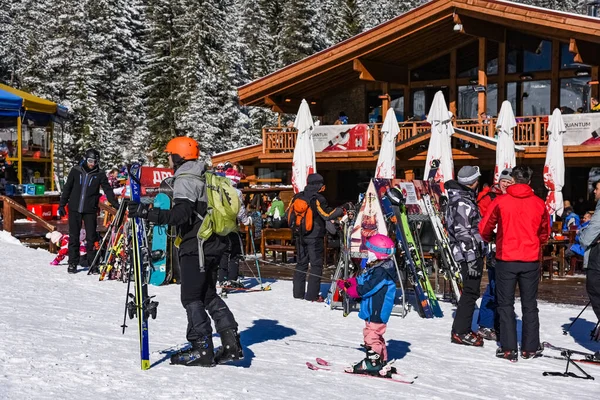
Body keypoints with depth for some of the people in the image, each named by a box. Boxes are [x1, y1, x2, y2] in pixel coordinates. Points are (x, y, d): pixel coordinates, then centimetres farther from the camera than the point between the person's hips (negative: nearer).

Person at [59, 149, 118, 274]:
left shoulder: (100, 174, 1)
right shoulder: (76, 171, 2)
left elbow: (108, 190, -3)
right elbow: (67, 188, 8)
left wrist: (116, 204, -14)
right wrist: (62, 205, 7)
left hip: (90, 210, -1)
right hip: (74, 209, 1)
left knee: (91, 237, 0)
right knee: (74, 236, 5)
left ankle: (92, 263, 8)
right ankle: (73, 263, 14)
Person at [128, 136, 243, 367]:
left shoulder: (185, 180, -13)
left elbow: (182, 214, -26)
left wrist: (148, 213, -32)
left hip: (195, 246, -9)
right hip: (213, 245, 9)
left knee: (192, 298, -3)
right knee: (209, 296, 15)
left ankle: (202, 349, -2)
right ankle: (231, 342, 10)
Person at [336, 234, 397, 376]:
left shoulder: (381, 272, -23)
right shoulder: (375, 268, 11)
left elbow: (366, 289, -25)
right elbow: (361, 279, 14)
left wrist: (349, 289, -16)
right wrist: (347, 282, -1)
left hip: (377, 312, -11)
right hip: (373, 311, 11)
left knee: (372, 335, -5)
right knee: (374, 335, 20)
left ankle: (373, 363, 2)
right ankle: (382, 361, 29)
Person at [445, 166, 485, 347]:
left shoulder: (463, 197, 14)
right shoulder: (462, 202, -18)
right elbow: (463, 233, -22)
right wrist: (471, 259, -22)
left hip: (473, 252, 10)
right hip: (469, 253, -10)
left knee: (470, 291, 16)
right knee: (471, 292, -5)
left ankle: (461, 329, 24)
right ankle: (461, 332, 2)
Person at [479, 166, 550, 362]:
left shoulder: (500, 201, -8)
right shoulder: (539, 203, -1)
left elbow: (484, 228, -2)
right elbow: (545, 232, 11)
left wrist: (490, 239, 19)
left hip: (506, 259, -2)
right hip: (531, 260, 2)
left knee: (506, 305, 7)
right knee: (530, 305, 12)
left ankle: (508, 349, 5)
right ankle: (530, 348, 15)